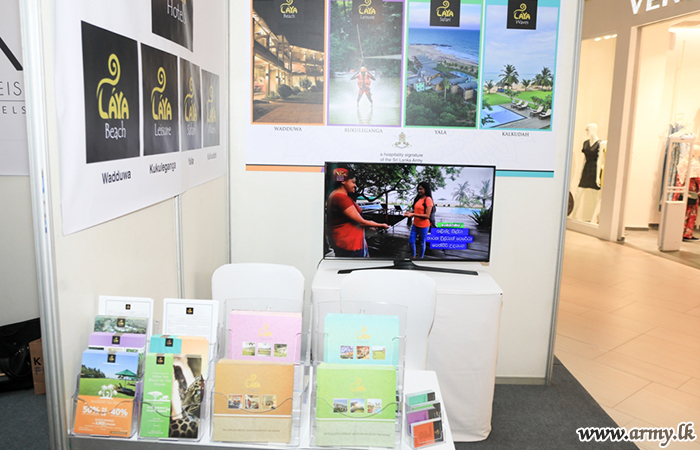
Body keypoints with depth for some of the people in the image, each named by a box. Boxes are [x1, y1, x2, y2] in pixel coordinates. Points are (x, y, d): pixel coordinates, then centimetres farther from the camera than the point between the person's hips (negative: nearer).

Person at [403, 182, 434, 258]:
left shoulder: (428, 199, -15)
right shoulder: (418, 198, 7)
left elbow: (427, 215, -19)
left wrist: (413, 214, -23)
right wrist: (410, 212, 0)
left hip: (423, 226, -7)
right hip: (415, 224, 7)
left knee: (421, 243, 8)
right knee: (411, 241, 8)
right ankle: (413, 257, 27)